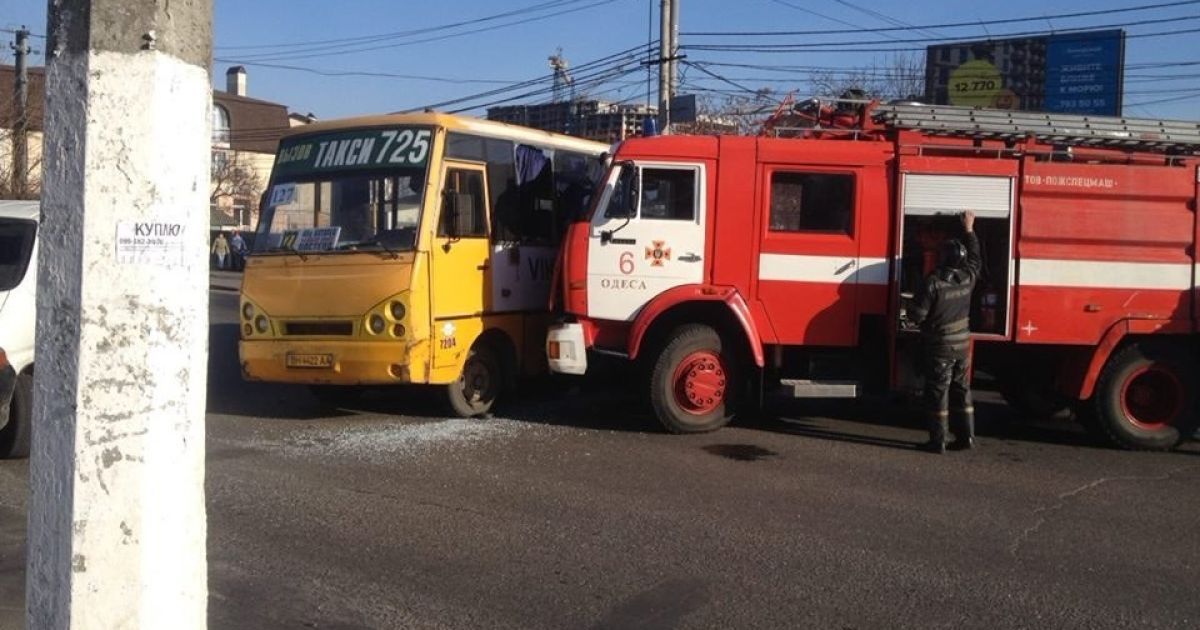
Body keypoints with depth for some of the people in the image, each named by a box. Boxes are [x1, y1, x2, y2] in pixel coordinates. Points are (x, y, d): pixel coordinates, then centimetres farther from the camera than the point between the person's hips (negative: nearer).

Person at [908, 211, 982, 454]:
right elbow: (975, 258, 21)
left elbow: (917, 315, -18)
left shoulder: (933, 283, -19)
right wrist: (969, 230, 29)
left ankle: (937, 440, 2)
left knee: (937, 393, 0)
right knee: (961, 391, 14)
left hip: (939, 347, -6)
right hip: (962, 345, 6)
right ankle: (966, 436, 16)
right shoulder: (967, 279, -1)